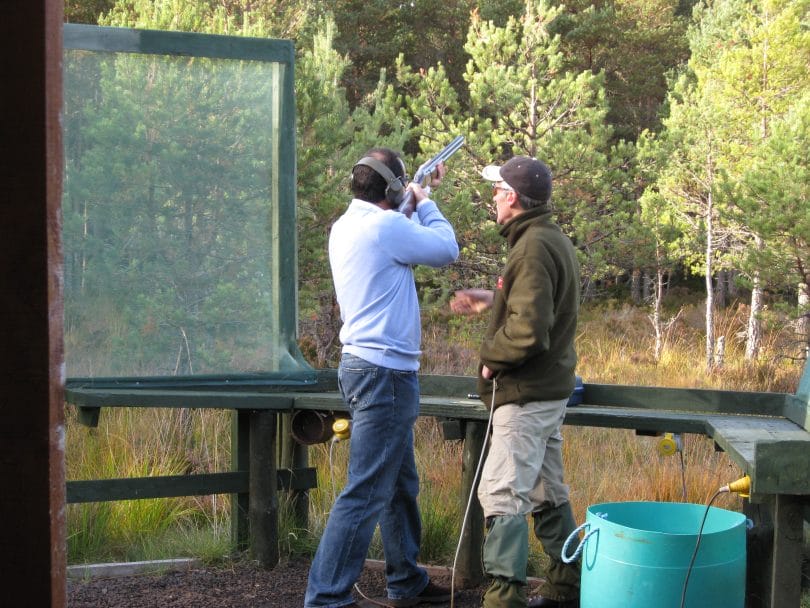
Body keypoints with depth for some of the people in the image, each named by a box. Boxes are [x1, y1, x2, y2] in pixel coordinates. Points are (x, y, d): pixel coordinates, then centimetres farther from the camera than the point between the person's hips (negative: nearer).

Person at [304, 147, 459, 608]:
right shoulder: (384, 226, -17)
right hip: (385, 372, -11)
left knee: (402, 484, 20)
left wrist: (423, 198, 24)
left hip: (369, 366, 11)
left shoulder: (349, 225, 11)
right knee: (367, 492, -7)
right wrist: (426, 202, 8)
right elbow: (446, 249, -6)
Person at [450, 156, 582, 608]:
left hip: (526, 394, -10)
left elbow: (527, 330, -27)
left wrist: (492, 357, -12)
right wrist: (492, 300, 17)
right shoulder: (556, 240, 11)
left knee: (503, 495, -8)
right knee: (549, 493, 17)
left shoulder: (534, 247, -20)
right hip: (551, 389, 10)